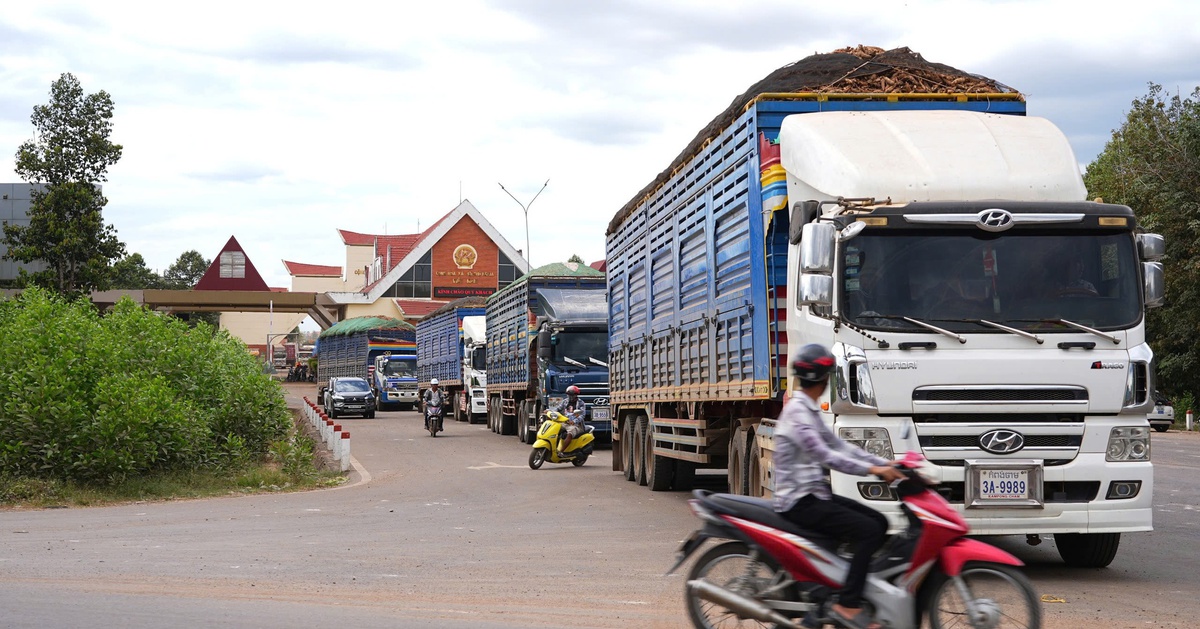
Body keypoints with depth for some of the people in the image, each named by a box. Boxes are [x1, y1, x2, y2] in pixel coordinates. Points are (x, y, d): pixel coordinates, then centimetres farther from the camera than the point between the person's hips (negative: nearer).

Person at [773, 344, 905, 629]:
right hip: (799, 502, -10)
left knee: (879, 522, 6)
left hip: (815, 494, 10)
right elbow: (824, 456, -26)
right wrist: (873, 470, -27)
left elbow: (839, 446, 14)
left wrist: (886, 464, 5)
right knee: (868, 530, -21)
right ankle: (848, 604, -21)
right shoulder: (797, 412, -17)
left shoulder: (810, 411, 15)